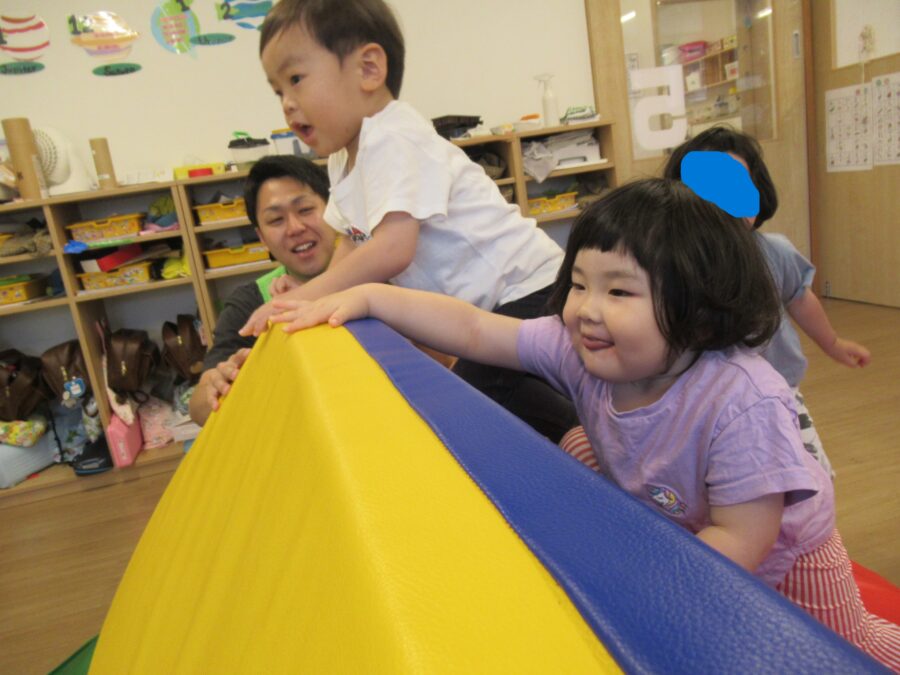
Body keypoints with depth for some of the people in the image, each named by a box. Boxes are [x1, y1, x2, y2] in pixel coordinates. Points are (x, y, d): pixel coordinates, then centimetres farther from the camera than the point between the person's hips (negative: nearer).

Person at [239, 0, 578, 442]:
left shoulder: (393, 139, -21)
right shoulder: (343, 158, 10)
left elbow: (392, 248, -31)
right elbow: (354, 242, 17)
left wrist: (303, 297, -24)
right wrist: (314, 295, 3)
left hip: (526, 288, -9)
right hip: (483, 304, 10)